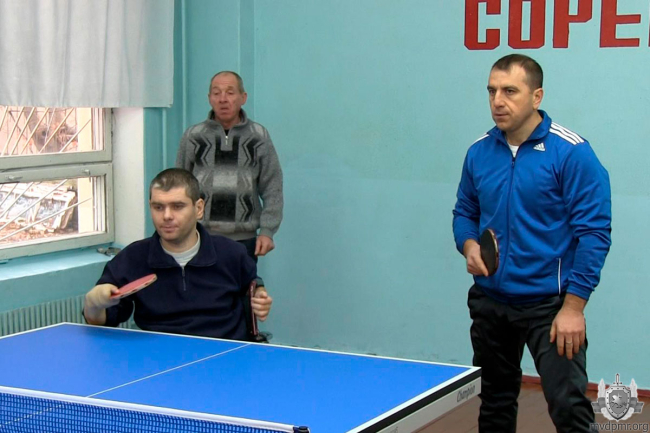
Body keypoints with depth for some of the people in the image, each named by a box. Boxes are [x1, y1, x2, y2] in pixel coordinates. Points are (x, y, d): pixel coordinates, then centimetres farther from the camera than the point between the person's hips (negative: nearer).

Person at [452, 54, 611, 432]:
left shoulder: (572, 153, -13)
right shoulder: (479, 153, 4)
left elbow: (594, 233, -14)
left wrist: (573, 307, -17)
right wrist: (469, 245, -5)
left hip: (549, 306, -6)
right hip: (489, 302, 6)